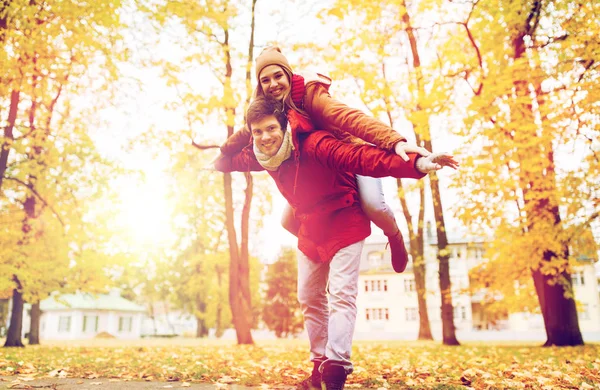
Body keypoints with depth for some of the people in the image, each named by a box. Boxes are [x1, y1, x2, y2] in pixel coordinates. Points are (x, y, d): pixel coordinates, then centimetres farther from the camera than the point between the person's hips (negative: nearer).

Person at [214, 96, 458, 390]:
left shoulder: (314, 145, -32)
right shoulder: (261, 155, -10)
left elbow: (363, 157, -46)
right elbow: (237, 159, 17)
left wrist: (415, 163, -58)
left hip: (344, 225, -7)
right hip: (310, 231, 8)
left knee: (341, 294, -16)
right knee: (309, 299, 12)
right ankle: (320, 365, 24)